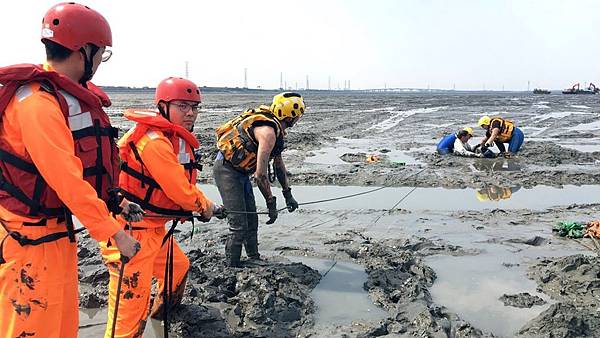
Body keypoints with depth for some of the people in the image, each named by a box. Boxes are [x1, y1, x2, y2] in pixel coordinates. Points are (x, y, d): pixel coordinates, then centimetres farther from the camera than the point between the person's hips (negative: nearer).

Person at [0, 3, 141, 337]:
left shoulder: (71, 96, 10)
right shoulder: (37, 102, -21)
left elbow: (87, 165, 14)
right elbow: (66, 178, -26)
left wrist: (116, 202, 9)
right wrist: (114, 232, -22)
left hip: (59, 231, 9)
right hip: (31, 237, -9)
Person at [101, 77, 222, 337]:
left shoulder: (177, 138, 10)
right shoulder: (154, 141, -24)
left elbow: (184, 183, 16)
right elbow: (180, 192, -22)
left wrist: (205, 203, 0)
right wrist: (205, 206, -2)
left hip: (153, 228, 11)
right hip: (130, 232, -11)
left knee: (179, 267, 29)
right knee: (132, 307, -5)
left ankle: (163, 316, 56)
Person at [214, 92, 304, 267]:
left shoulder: (276, 128, 5)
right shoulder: (268, 132, -26)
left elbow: (279, 163, 14)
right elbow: (260, 174, -27)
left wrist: (288, 195, 15)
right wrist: (271, 204, -17)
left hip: (239, 171, 10)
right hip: (226, 170, -10)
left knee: (251, 219, 17)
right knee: (239, 224, -8)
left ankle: (254, 258, 31)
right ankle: (232, 267, 5)